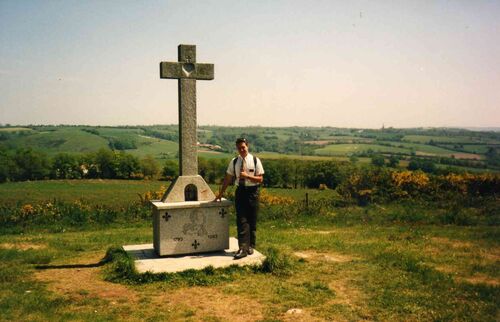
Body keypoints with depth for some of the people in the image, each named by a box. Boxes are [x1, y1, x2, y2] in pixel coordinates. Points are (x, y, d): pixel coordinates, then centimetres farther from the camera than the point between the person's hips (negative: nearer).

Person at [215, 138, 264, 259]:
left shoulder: (255, 161, -2)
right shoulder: (234, 162, 6)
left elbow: (260, 179, -5)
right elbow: (228, 179, 11)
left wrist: (247, 175, -19)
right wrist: (220, 194, 10)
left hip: (252, 192, -1)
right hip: (240, 191, 1)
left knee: (252, 221, 5)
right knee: (241, 221, -6)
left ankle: (250, 246, 18)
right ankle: (243, 248, -9)